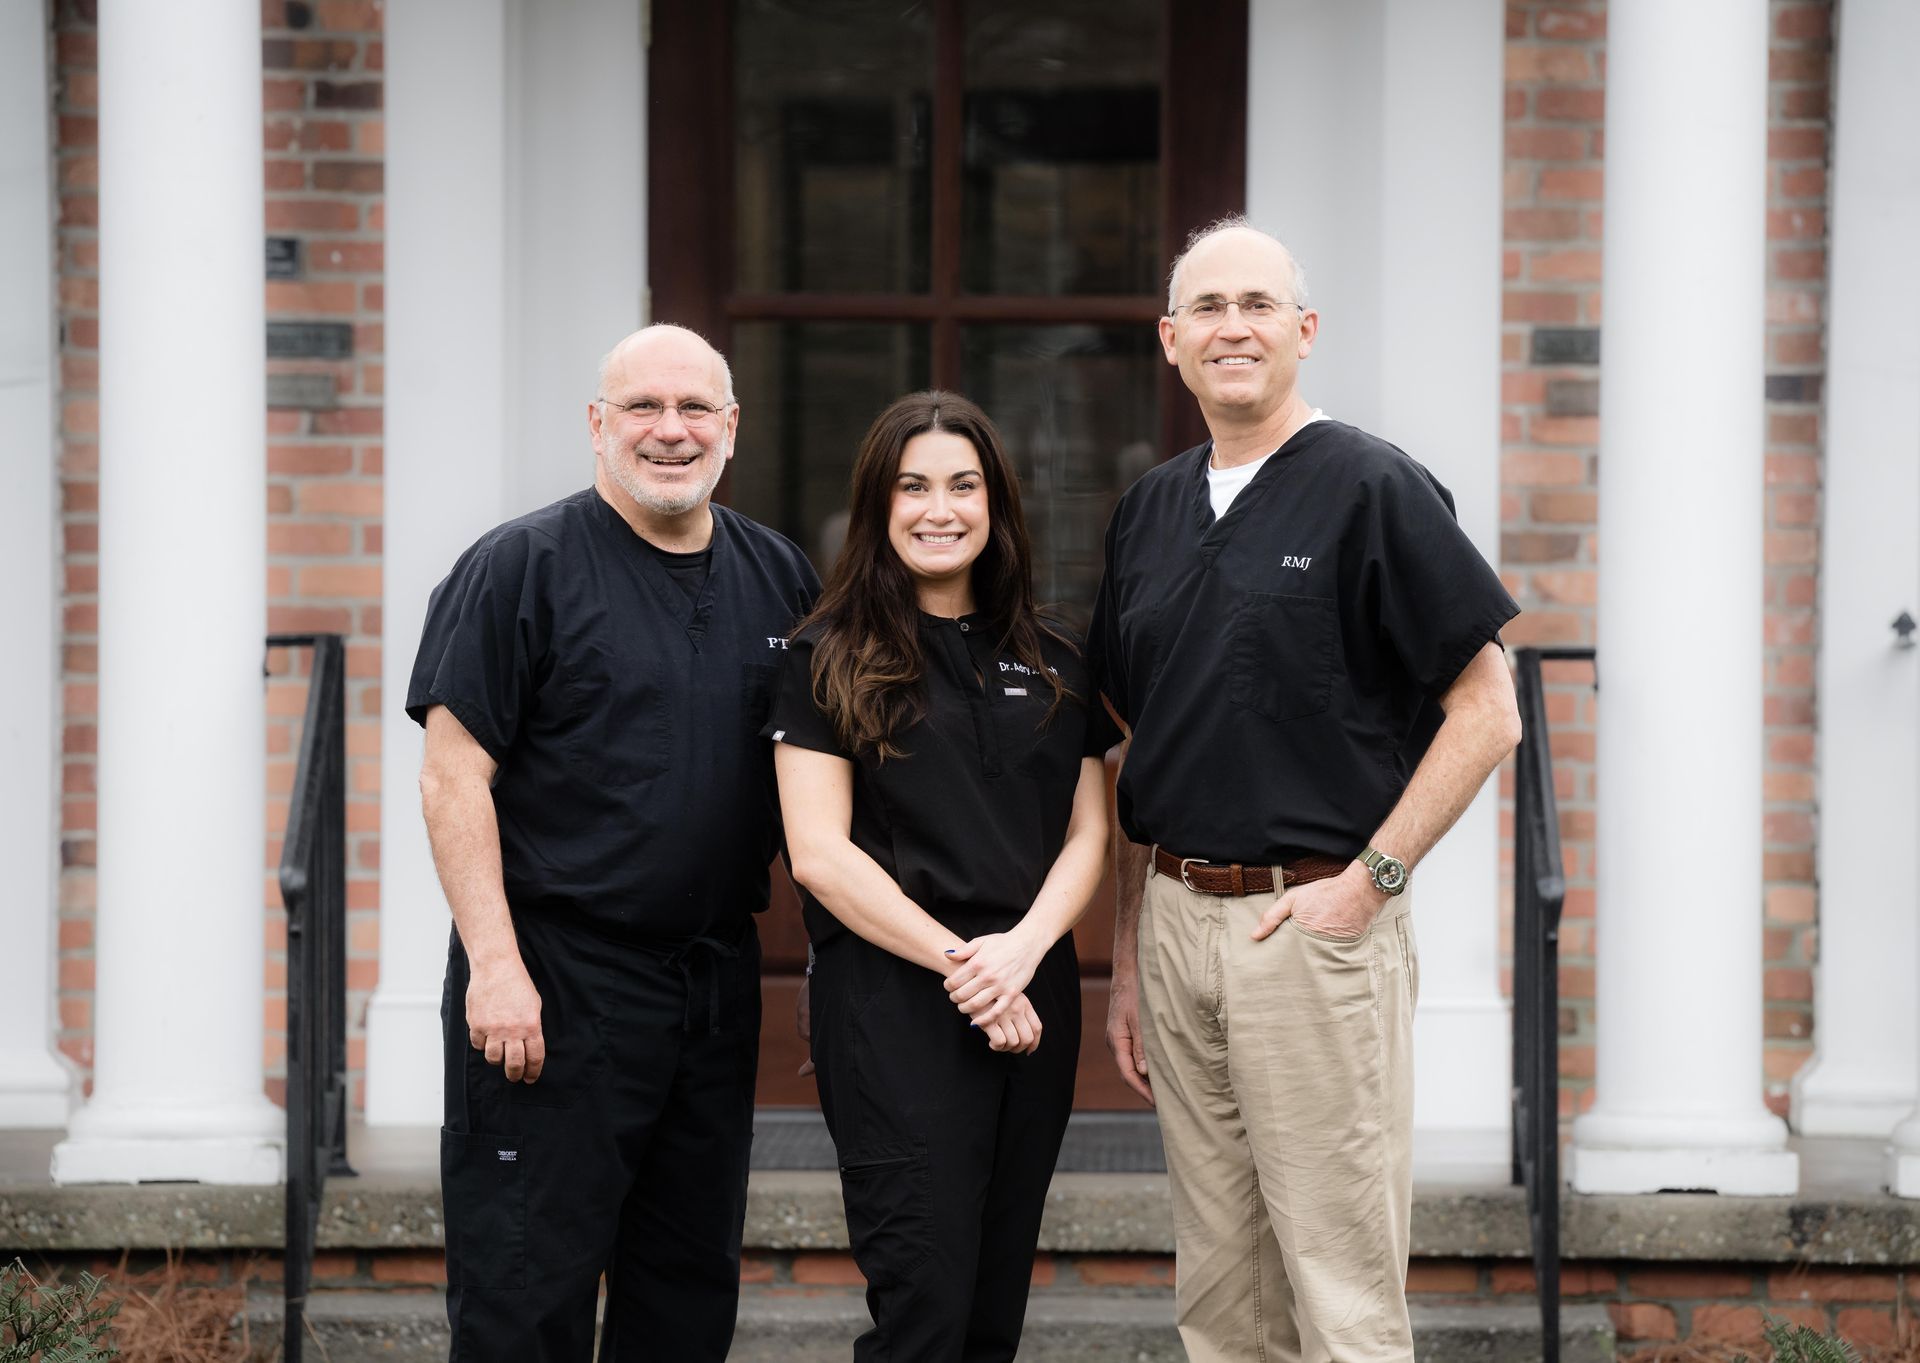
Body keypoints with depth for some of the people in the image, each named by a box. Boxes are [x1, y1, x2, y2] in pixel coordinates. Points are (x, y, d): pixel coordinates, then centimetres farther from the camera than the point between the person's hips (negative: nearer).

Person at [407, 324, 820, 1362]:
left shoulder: (779, 578, 12)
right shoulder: (521, 567, -5)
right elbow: (453, 779, -10)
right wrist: (495, 965, -18)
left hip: (717, 986, 6)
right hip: (556, 982, -6)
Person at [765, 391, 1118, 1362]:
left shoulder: (1051, 665, 14)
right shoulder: (830, 662, 1)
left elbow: (1088, 835, 10)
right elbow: (819, 854, -6)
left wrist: (1020, 950, -9)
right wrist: (960, 963, -12)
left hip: (1033, 1002, 5)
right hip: (892, 1001, -5)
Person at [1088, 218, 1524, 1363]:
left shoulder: (1373, 488, -5)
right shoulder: (1151, 512, 14)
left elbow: (1487, 713, -8)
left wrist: (1370, 879, -14)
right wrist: (1127, 961, 14)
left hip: (1314, 920, -6)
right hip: (1177, 918, 6)